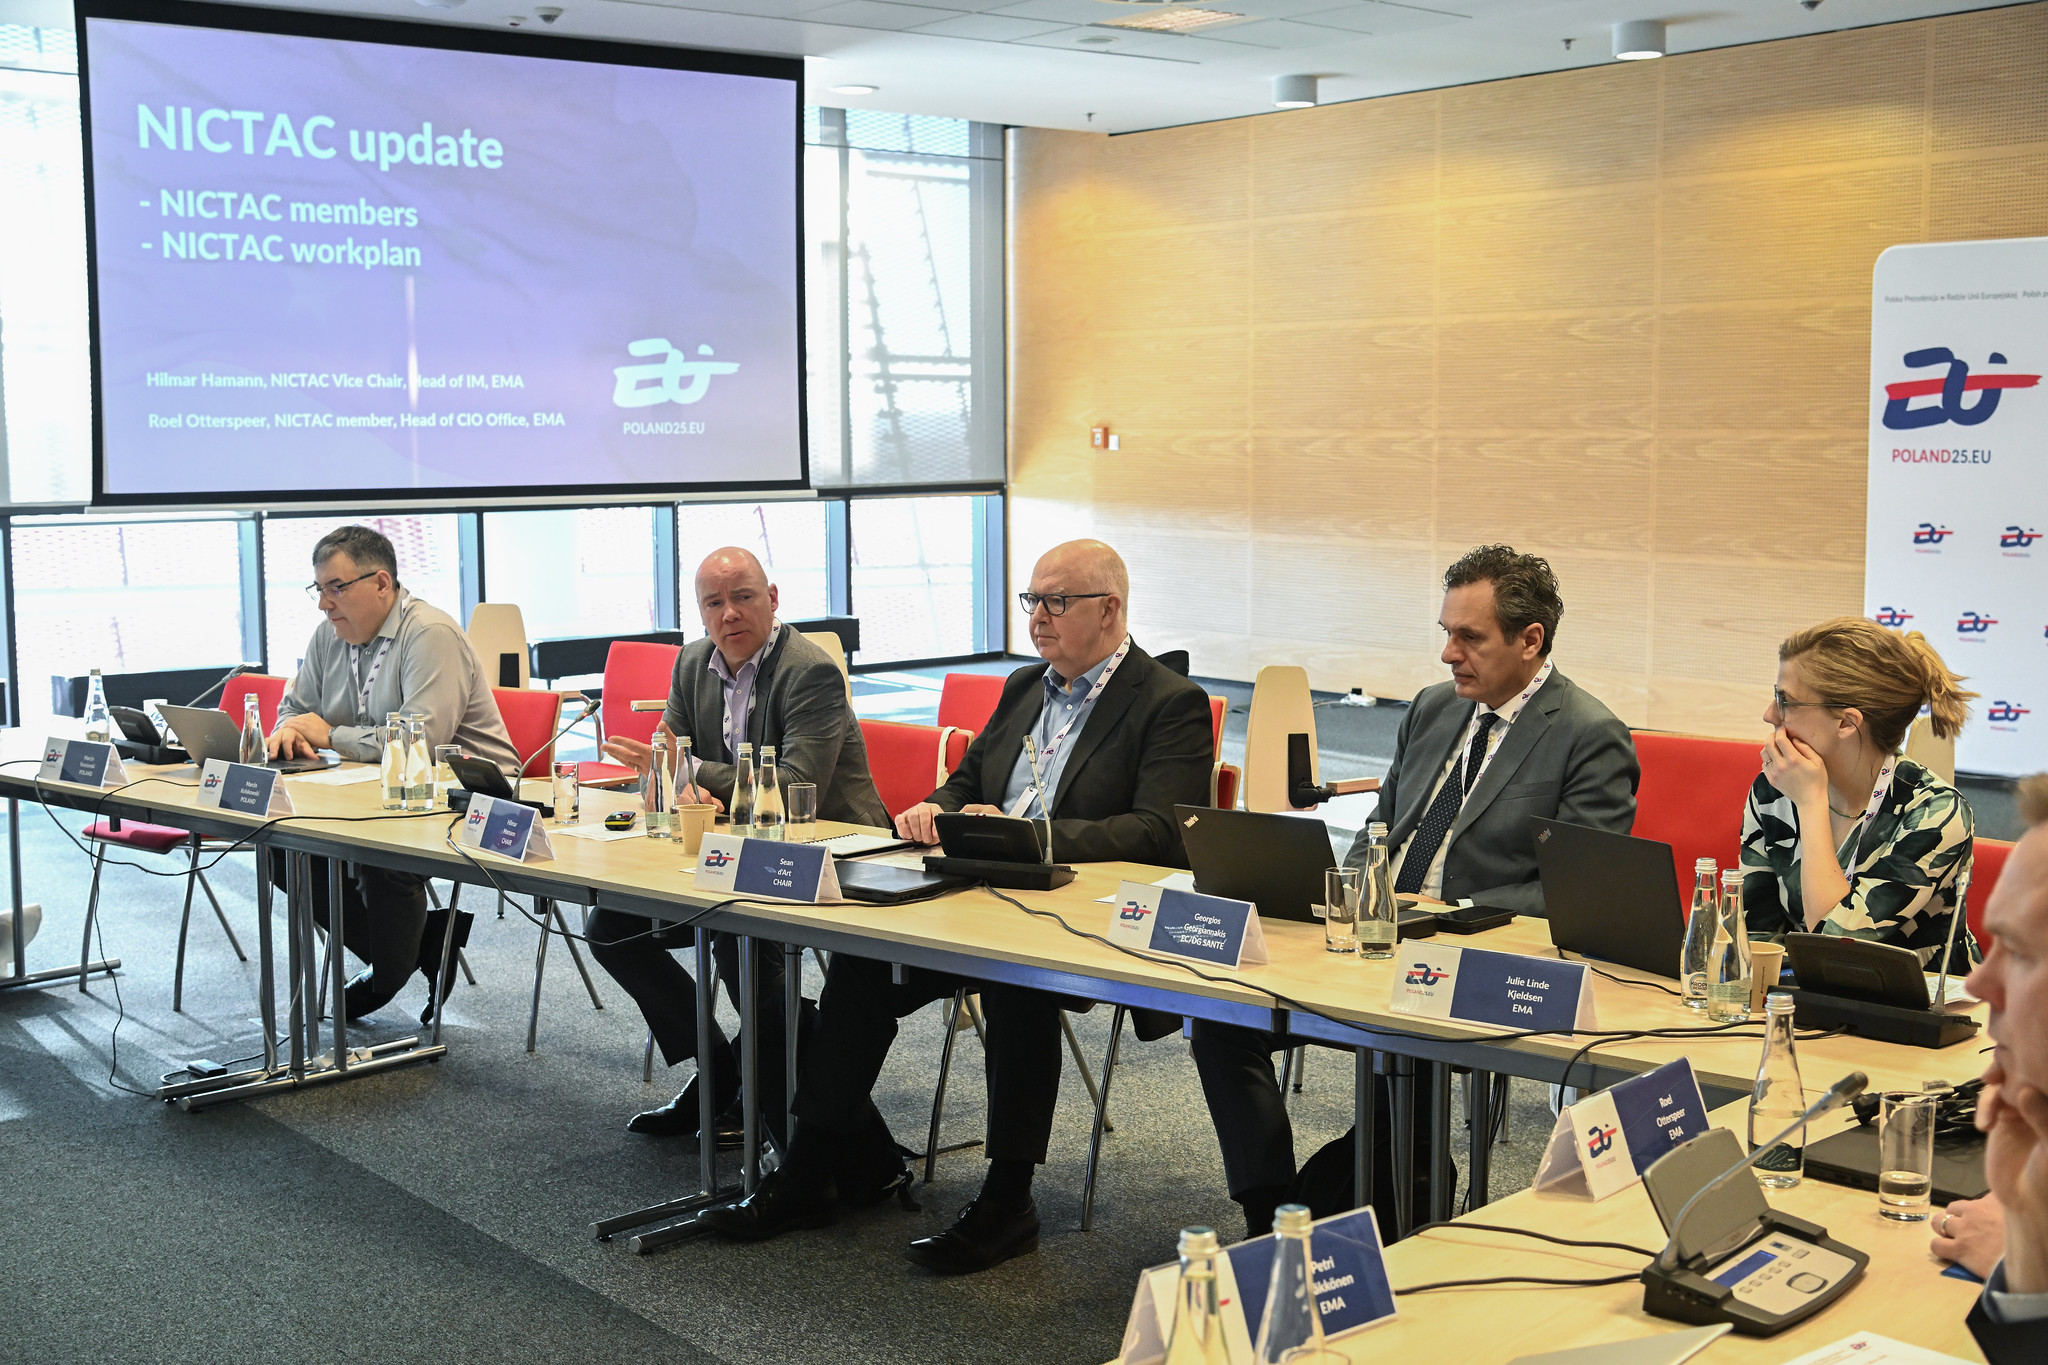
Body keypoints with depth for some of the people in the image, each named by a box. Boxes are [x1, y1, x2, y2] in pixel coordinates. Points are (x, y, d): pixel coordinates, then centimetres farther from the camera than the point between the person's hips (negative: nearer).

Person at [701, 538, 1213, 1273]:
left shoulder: (1172, 705, -4)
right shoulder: (1025, 688, 20)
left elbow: (1161, 832, -17)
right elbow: (968, 781, 27)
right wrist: (934, 809, 1)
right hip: (986, 900, 7)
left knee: (1015, 972, -36)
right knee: (860, 958, -14)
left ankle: (1007, 1200, -23)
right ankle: (813, 1169, -5)